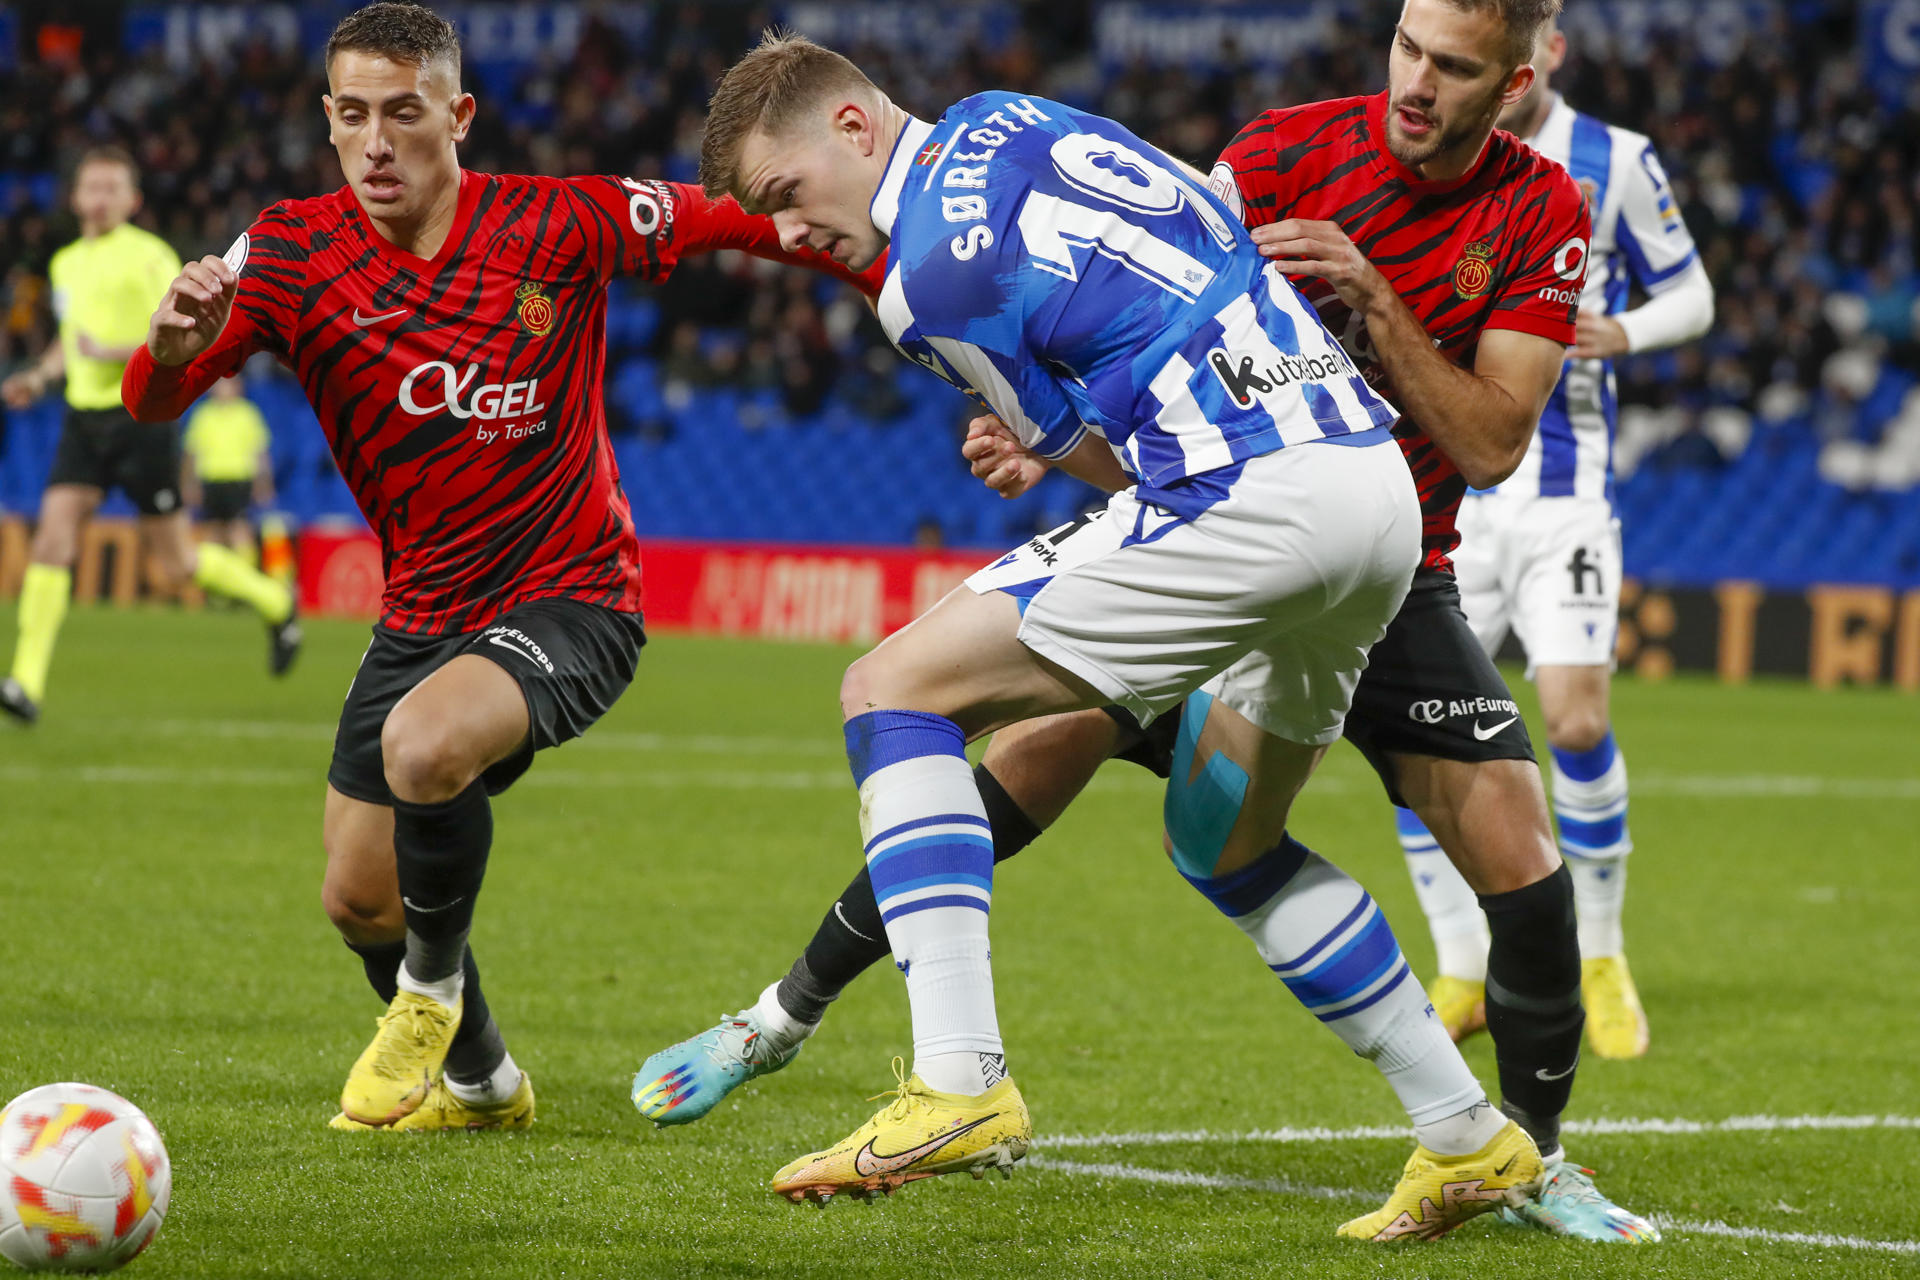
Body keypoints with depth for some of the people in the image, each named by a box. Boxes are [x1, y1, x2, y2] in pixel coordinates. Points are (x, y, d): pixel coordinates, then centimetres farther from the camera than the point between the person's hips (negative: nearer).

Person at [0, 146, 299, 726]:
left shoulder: (150, 257, -7)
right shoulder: (66, 263, 14)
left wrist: (110, 352, -20)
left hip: (141, 416, -5)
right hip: (84, 417, 5)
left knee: (176, 566, 2)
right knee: (53, 536, -13)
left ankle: (275, 603, 29)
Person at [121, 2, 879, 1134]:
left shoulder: (558, 226, -13)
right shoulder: (294, 252, -7)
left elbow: (739, 221, 0)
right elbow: (152, 403, -17)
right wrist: (174, 342, -41)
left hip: (573, 601, -5)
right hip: (423, 612, 5)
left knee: (422, 745, -33)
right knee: (359, 901, 9)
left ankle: (435, 988, -4)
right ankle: (481, 1081, 40)